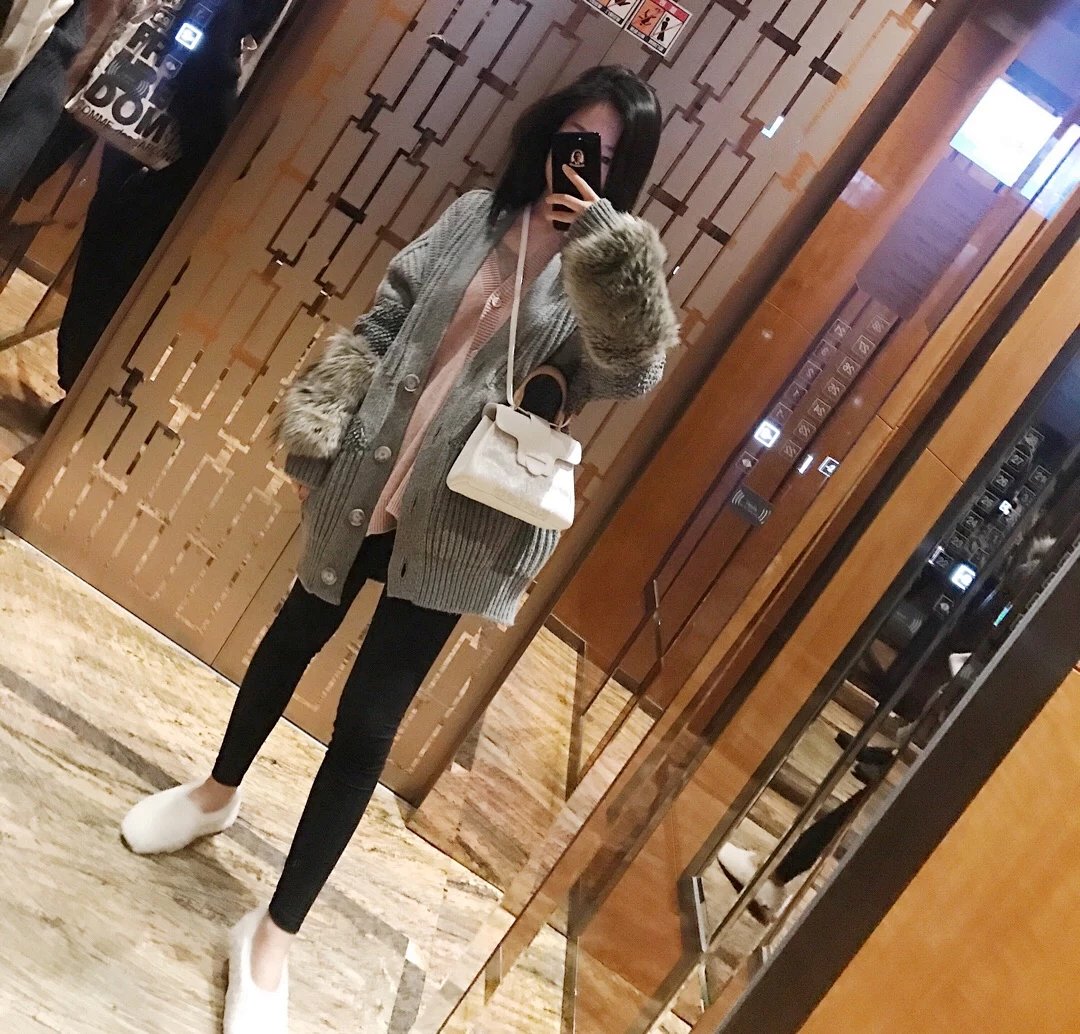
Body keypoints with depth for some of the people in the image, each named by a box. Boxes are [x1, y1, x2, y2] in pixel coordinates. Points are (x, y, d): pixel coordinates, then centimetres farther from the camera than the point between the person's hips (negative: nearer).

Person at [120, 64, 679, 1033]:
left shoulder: (610, 273, -4)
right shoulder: (474, 216, 5)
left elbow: (632, 372, -24)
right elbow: (379, 325, 7)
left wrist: (599, 237, -28)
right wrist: (317, 436, 0)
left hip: (459, 524, -3)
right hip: (365, 482, 4)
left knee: (368, 723, -1)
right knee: (300, 631, 23)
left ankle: (274, 933, 17)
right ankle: (218, 791, 50)